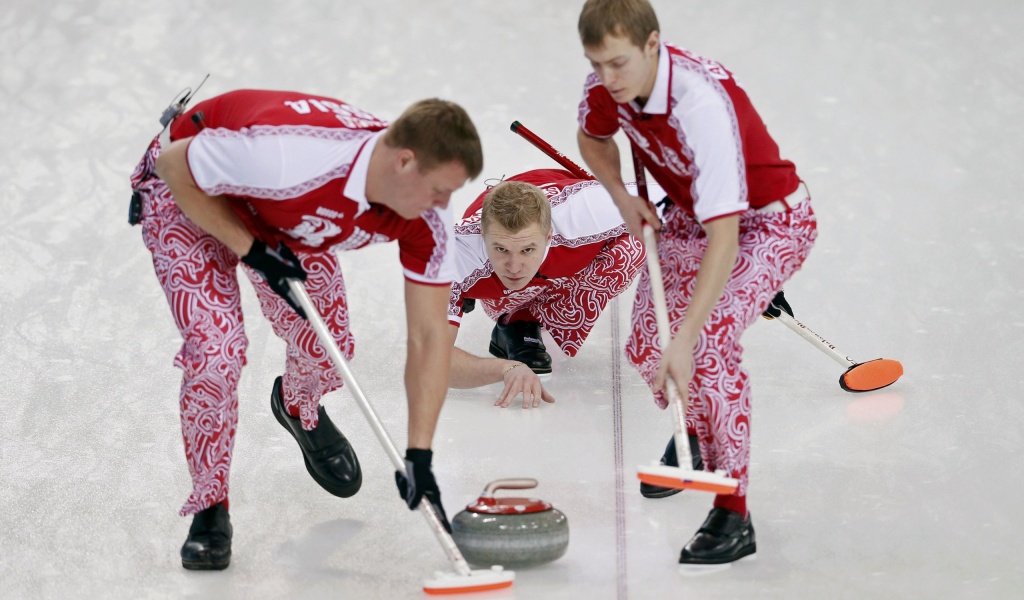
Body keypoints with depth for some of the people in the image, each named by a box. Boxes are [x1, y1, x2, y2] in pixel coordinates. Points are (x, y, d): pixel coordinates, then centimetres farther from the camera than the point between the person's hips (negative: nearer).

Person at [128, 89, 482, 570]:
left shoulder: (427, 219, -26)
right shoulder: (289, 154, -45)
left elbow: (429, 335, -20)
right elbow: (174, 162, -28)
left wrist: (419, 456, -24)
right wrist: (250, 248, -28)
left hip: (285, 216, 5)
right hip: (189, 193, -5)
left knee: (328, 346, 6)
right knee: (216, 352, -20)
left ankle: (299, 410, 45)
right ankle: (210, 509, 3)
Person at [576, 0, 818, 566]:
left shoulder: (703, 102, -39)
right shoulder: (606, 86, -16)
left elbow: (724, 238, -42)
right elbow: (593, 138, 12)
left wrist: (684, 339, -45)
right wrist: (621, 196, -7)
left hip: (769, 221, -7)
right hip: (690, 215, 7)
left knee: (709, 342, -26)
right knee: (644, 339, 4)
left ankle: (733, 516, -18)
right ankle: (692, 433, 37)